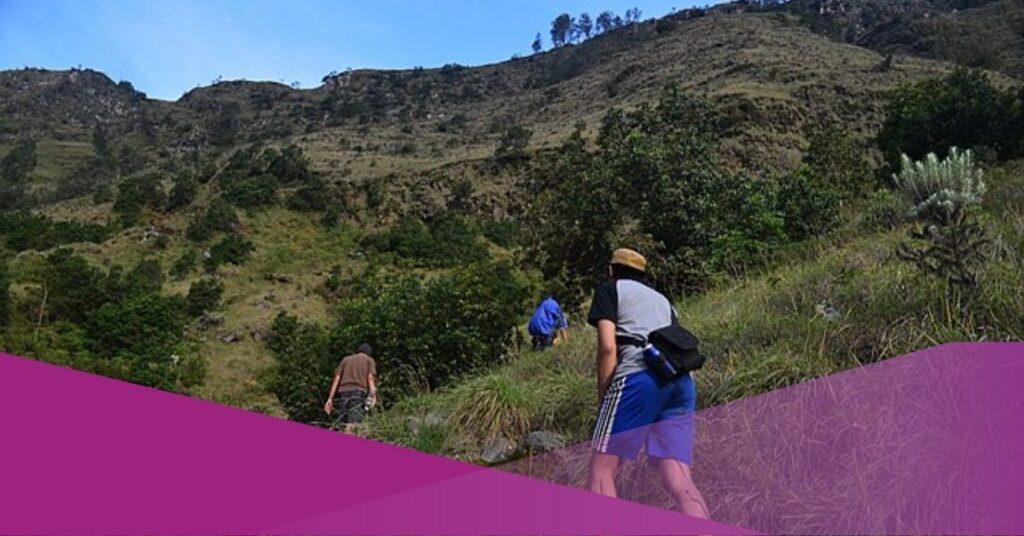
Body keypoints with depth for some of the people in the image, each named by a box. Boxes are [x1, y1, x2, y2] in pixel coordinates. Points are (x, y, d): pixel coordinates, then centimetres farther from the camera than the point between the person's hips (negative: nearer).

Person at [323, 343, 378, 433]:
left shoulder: (346, 359, 26)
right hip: (358, 392, -4)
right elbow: (370, 377, 1)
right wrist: (373, 395, -10)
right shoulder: (369, 360, 18)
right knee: (352, 425, -15)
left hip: (343, 392, 4)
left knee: (342, 425, 6)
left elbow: (336, 379, 15)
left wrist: (330, 399, 11)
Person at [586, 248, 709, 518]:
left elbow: (608, 346, 0)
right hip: (681, 380, 6)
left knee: (602, 468, 2)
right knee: (679, 480, 0)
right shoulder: (662, 299, 34)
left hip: (639, 376, -6)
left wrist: (603, 397, 4)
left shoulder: (609, 289, 17)